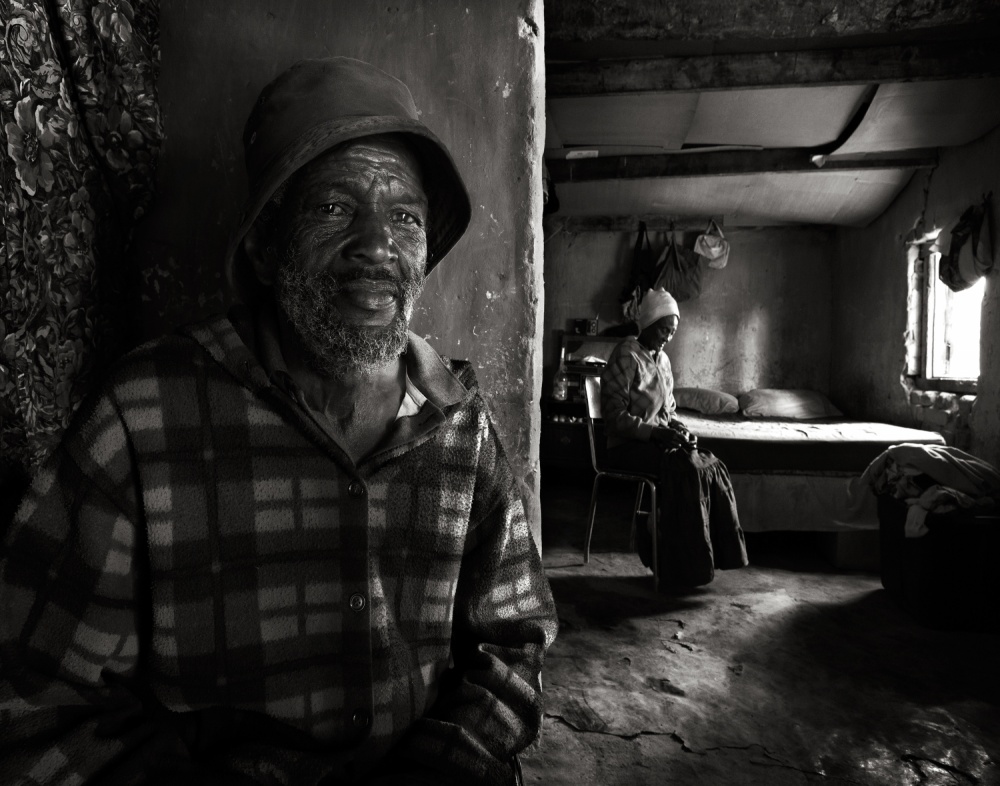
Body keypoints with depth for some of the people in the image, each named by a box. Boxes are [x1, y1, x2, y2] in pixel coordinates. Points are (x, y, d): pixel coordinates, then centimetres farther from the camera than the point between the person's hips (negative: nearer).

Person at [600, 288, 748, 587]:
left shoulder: (662, 360, 14)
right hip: (627, 447, -7)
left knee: (712, 466, -17)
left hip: (657, 441, 7)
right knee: (685, 467, -30)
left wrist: (679, 429, -2)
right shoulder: (626, 357, -11)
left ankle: (712, 554, -13)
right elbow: (615, 416, -16)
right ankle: (682, 565, -20)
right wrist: (656, 433, -24)